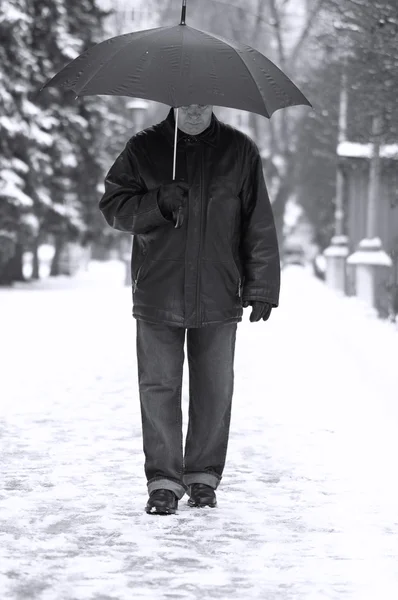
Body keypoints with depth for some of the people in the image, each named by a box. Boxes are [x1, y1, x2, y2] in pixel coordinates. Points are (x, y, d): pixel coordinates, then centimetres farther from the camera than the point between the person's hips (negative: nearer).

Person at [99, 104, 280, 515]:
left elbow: (259, 224, 6)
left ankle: (204, 477, 17)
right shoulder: (143, 149, 4)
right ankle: (164, 481, 4)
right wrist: (158, 203, -15)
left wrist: (261, 288, 1)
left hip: (218, 296, 0)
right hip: (157, 294, 0)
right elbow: (113, 206, 3)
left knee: (214, 389, 5)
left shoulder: (239, 152, 5)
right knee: (159, 387, -2)